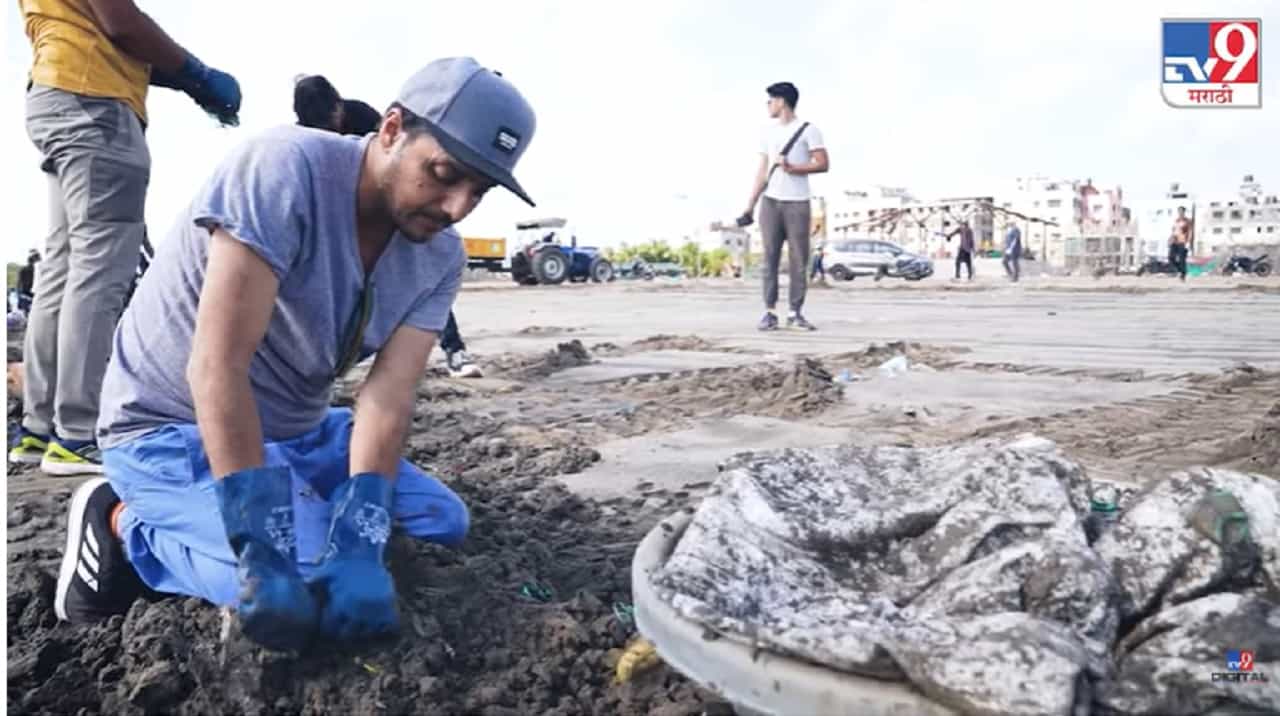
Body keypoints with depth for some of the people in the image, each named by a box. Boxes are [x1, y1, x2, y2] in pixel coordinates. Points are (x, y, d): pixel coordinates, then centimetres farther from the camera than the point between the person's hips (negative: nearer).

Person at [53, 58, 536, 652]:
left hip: (298, 429, 7)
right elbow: (216, 366, -32)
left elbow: (388, 398, -17)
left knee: (444, 520, 6)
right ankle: (128, 524, 1)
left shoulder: (440, 258, -7)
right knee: (293, 593, -25)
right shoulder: (286, 169, -27)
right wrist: (262, 553, -35)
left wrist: (357, 544, -31)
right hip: (171, 427, -7)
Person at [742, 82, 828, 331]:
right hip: (770, 202, 4)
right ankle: (770, 312, 1)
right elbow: (763, 171, 16)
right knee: (770, 258, -1)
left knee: (799, 260, -2)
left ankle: (795, 313, 4)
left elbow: (823, 164, -4)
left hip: (798, 203, -4)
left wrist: (792, 168, -16)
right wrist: (750, 205, 9)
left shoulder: (808, 130, 3)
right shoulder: (769, 132, 17)